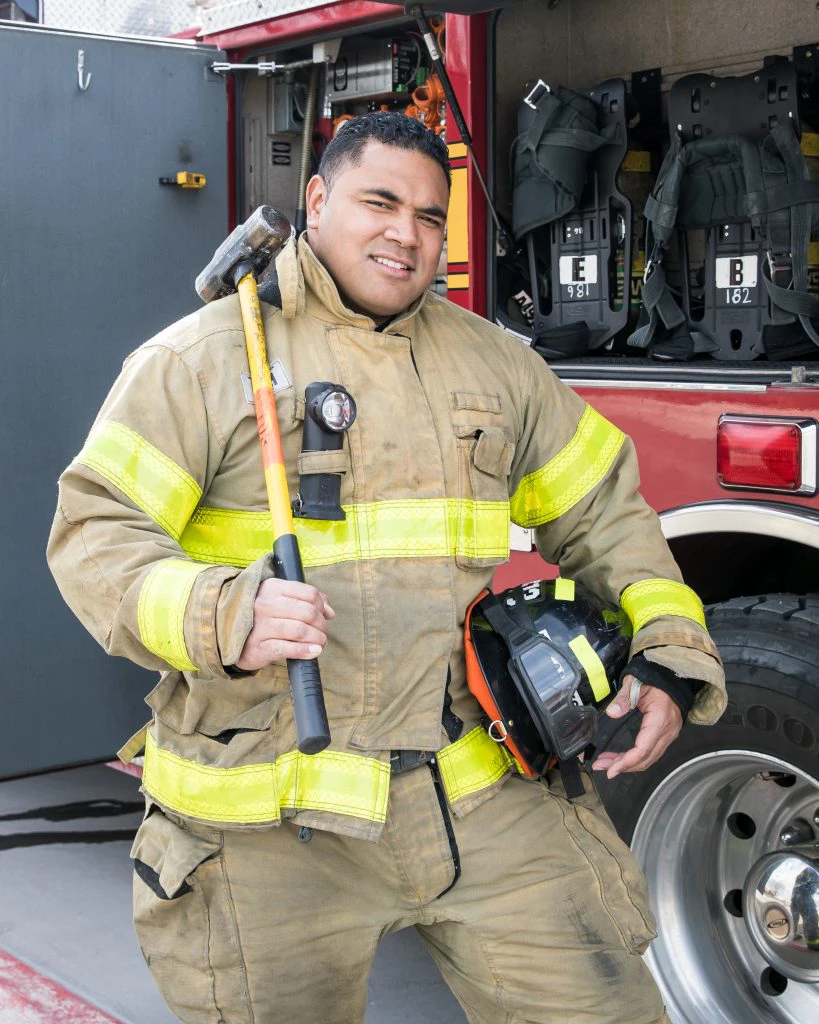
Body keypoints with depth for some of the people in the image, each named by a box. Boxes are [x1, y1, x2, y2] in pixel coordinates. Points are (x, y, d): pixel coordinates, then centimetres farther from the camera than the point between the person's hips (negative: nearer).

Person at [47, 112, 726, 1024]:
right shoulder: (202, 357, -1)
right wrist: (220, 616, -24)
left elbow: (602, 512, 17)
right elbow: (95, 533, -6)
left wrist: (670, 657, 3)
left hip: (488, 804, 3)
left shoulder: (495, 362, 12)